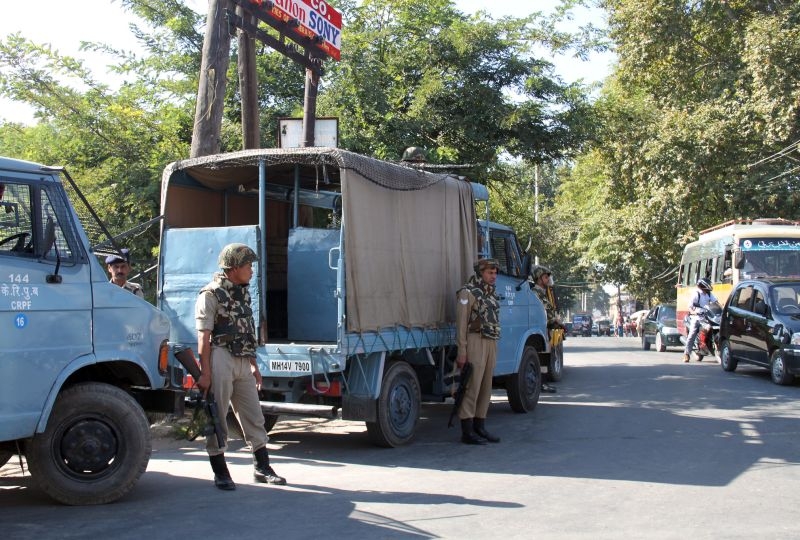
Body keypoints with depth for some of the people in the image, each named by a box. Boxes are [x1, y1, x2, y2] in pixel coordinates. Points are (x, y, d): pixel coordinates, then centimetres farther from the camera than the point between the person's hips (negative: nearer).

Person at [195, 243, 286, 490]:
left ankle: (262, 468, 18)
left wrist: (254, 366, 19)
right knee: (216, 418, 0)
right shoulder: (211, 295, -8)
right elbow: (204, 337, -13)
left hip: (242, 362, 8)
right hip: (220, 359, -8)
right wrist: (205, 373, -18)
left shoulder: (243, 293, 16)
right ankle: (220, 473, 8)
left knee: (253, 416, 9)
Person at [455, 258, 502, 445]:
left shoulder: (491, 294, 17)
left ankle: (479, 427, 17)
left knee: (485, 388, 10)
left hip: (491, 344, 8)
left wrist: (494, 349, 18)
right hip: (475, 342, -8)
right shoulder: (467, 293, -8)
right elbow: (461, 324, -11)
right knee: (471, 387, -7)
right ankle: (467, 432, -4)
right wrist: (462, 352, -16)